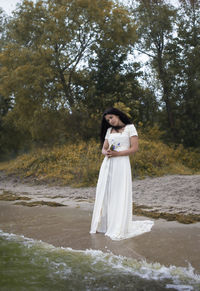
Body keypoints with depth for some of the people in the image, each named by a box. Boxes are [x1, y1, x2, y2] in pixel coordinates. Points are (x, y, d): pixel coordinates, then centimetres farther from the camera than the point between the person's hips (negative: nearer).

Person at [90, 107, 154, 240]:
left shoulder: (130, 127, 4)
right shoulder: (109, 130, 19)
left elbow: (135, 148, -4)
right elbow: (104, 148, 17)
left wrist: (117, 153, -12)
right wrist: (106, 153, -8)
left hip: (121, 164, -5)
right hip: (107, 165, 5)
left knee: (120, 195, -7)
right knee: (105, 194, 2)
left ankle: (119, 228, -5)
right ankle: (104, 224, 8)